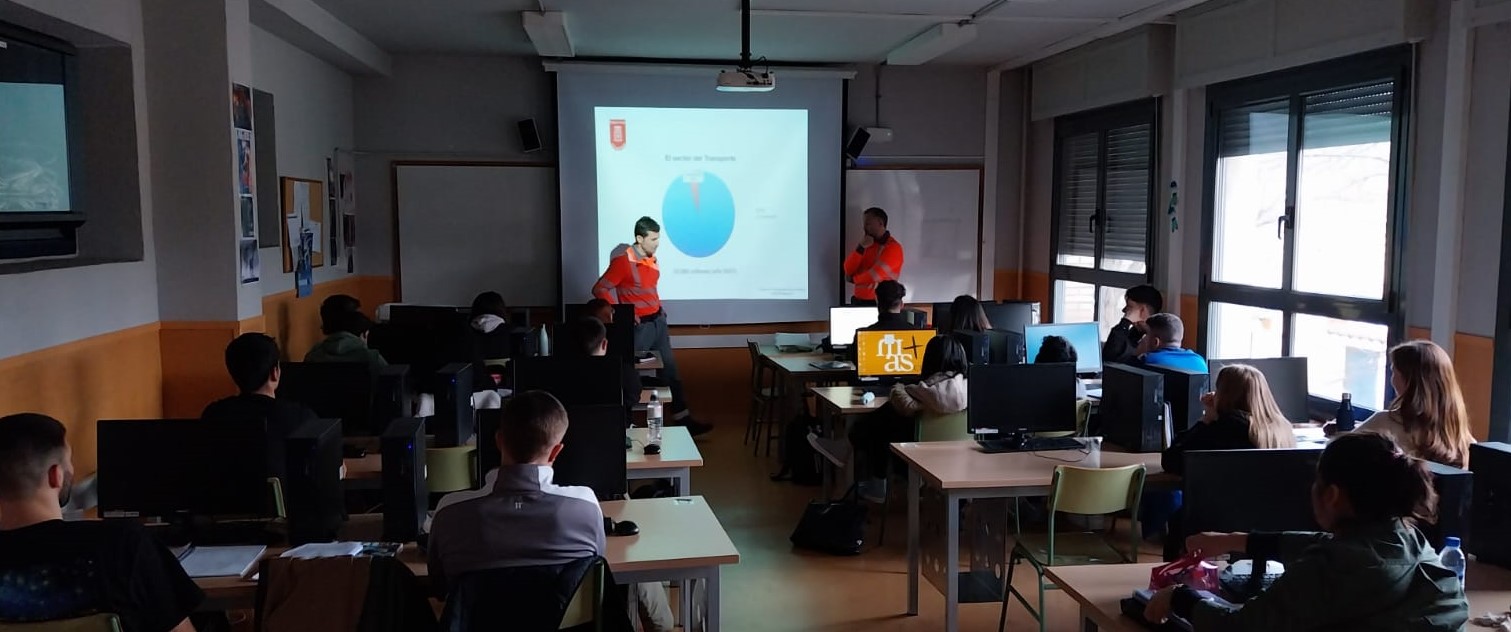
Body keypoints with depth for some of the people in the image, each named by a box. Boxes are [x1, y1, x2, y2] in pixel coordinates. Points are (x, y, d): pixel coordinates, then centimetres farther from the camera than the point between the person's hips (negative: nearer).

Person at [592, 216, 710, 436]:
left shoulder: (652, 259, 9)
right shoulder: (623, 261, -16)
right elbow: (600, 289, -15)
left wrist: (659, 309, 13)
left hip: (658, 321, 8)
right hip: (639, 326, -8)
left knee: (670, 371, 11)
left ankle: (683, 420, 17)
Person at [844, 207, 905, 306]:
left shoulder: (893, 247, -11)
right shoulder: (865, 244, 12)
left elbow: (874, 275, -18)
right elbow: (848, 270, 4)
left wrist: (853, 279, 0)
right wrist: (860, 248, -9)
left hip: (879, 303, -6)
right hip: (858, 301, 6)